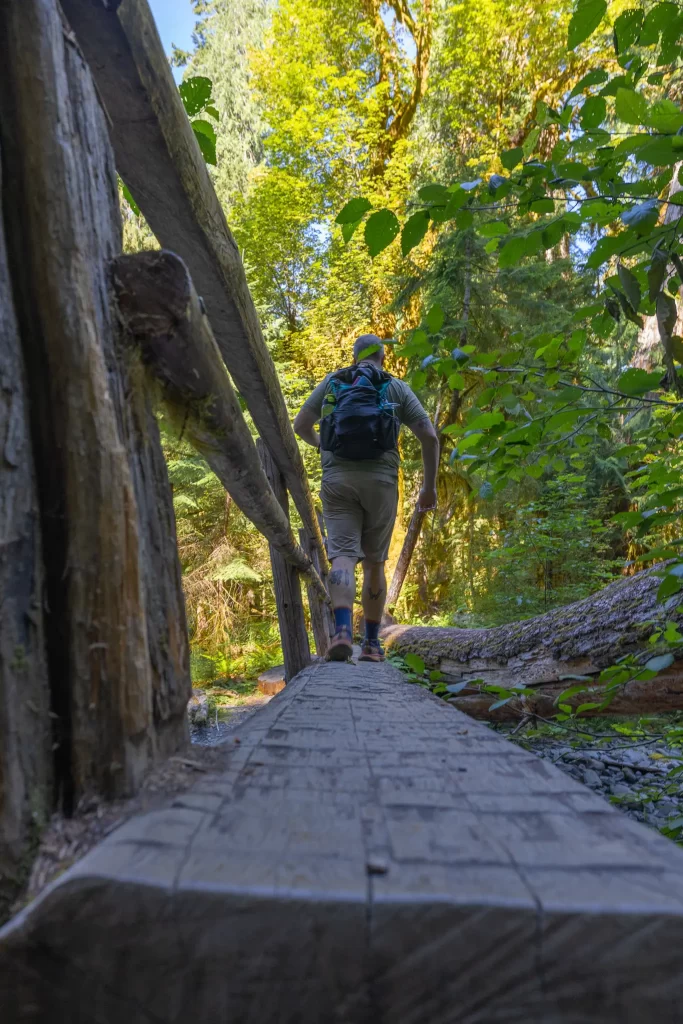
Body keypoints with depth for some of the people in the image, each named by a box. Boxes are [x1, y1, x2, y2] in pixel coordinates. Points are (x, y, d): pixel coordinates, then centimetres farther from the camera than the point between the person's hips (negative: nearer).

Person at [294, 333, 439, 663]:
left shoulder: (332, 381, 17)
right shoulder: (397, 387, 13)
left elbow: (300, 425, 19)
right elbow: (429, 437, 5)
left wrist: (320, 443, 40)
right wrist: (429, 487, 13)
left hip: (337, 479, 0)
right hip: (380, 480, 0)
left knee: (343, 556, -8)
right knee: (374, 562, 12)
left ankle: (343, 630, -31)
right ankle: (371, 643, 15)